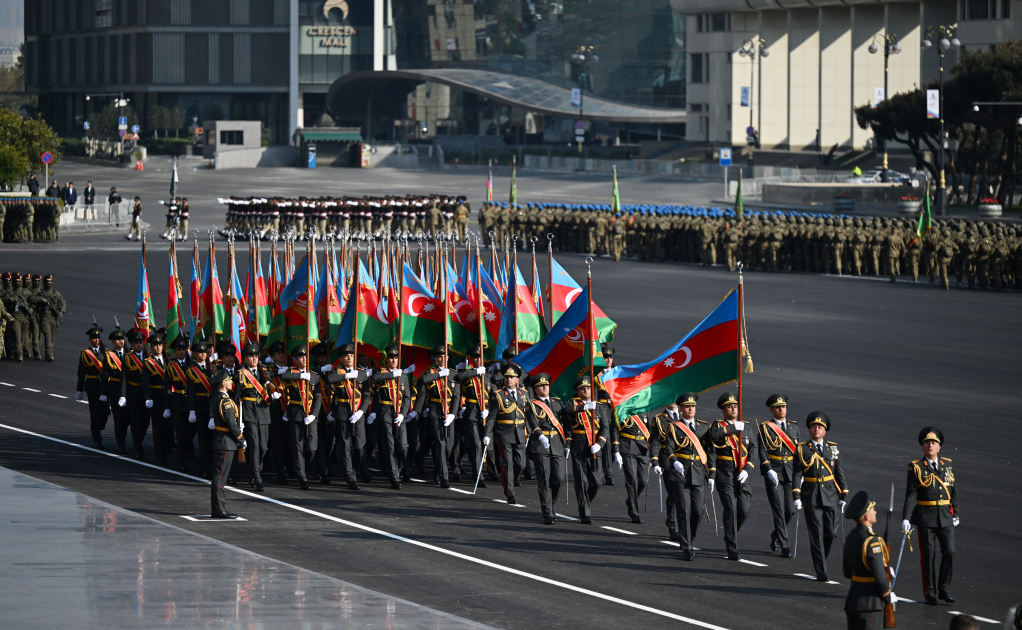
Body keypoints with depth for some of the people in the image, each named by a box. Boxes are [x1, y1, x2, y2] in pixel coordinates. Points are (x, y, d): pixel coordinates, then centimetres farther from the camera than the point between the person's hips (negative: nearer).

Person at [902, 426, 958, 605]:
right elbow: (910, 494, -9)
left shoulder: (947, 465, 9)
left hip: (945, 517, 3)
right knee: (928, 556, 0)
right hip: (925, 517, -3)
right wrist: (906, 518, -17)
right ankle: (930, 593, 9)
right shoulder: (916, 468, -3)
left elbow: (953, 491, 14)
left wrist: (955, 514, 11)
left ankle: (943, 589, 12)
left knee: (949, 552, -3)